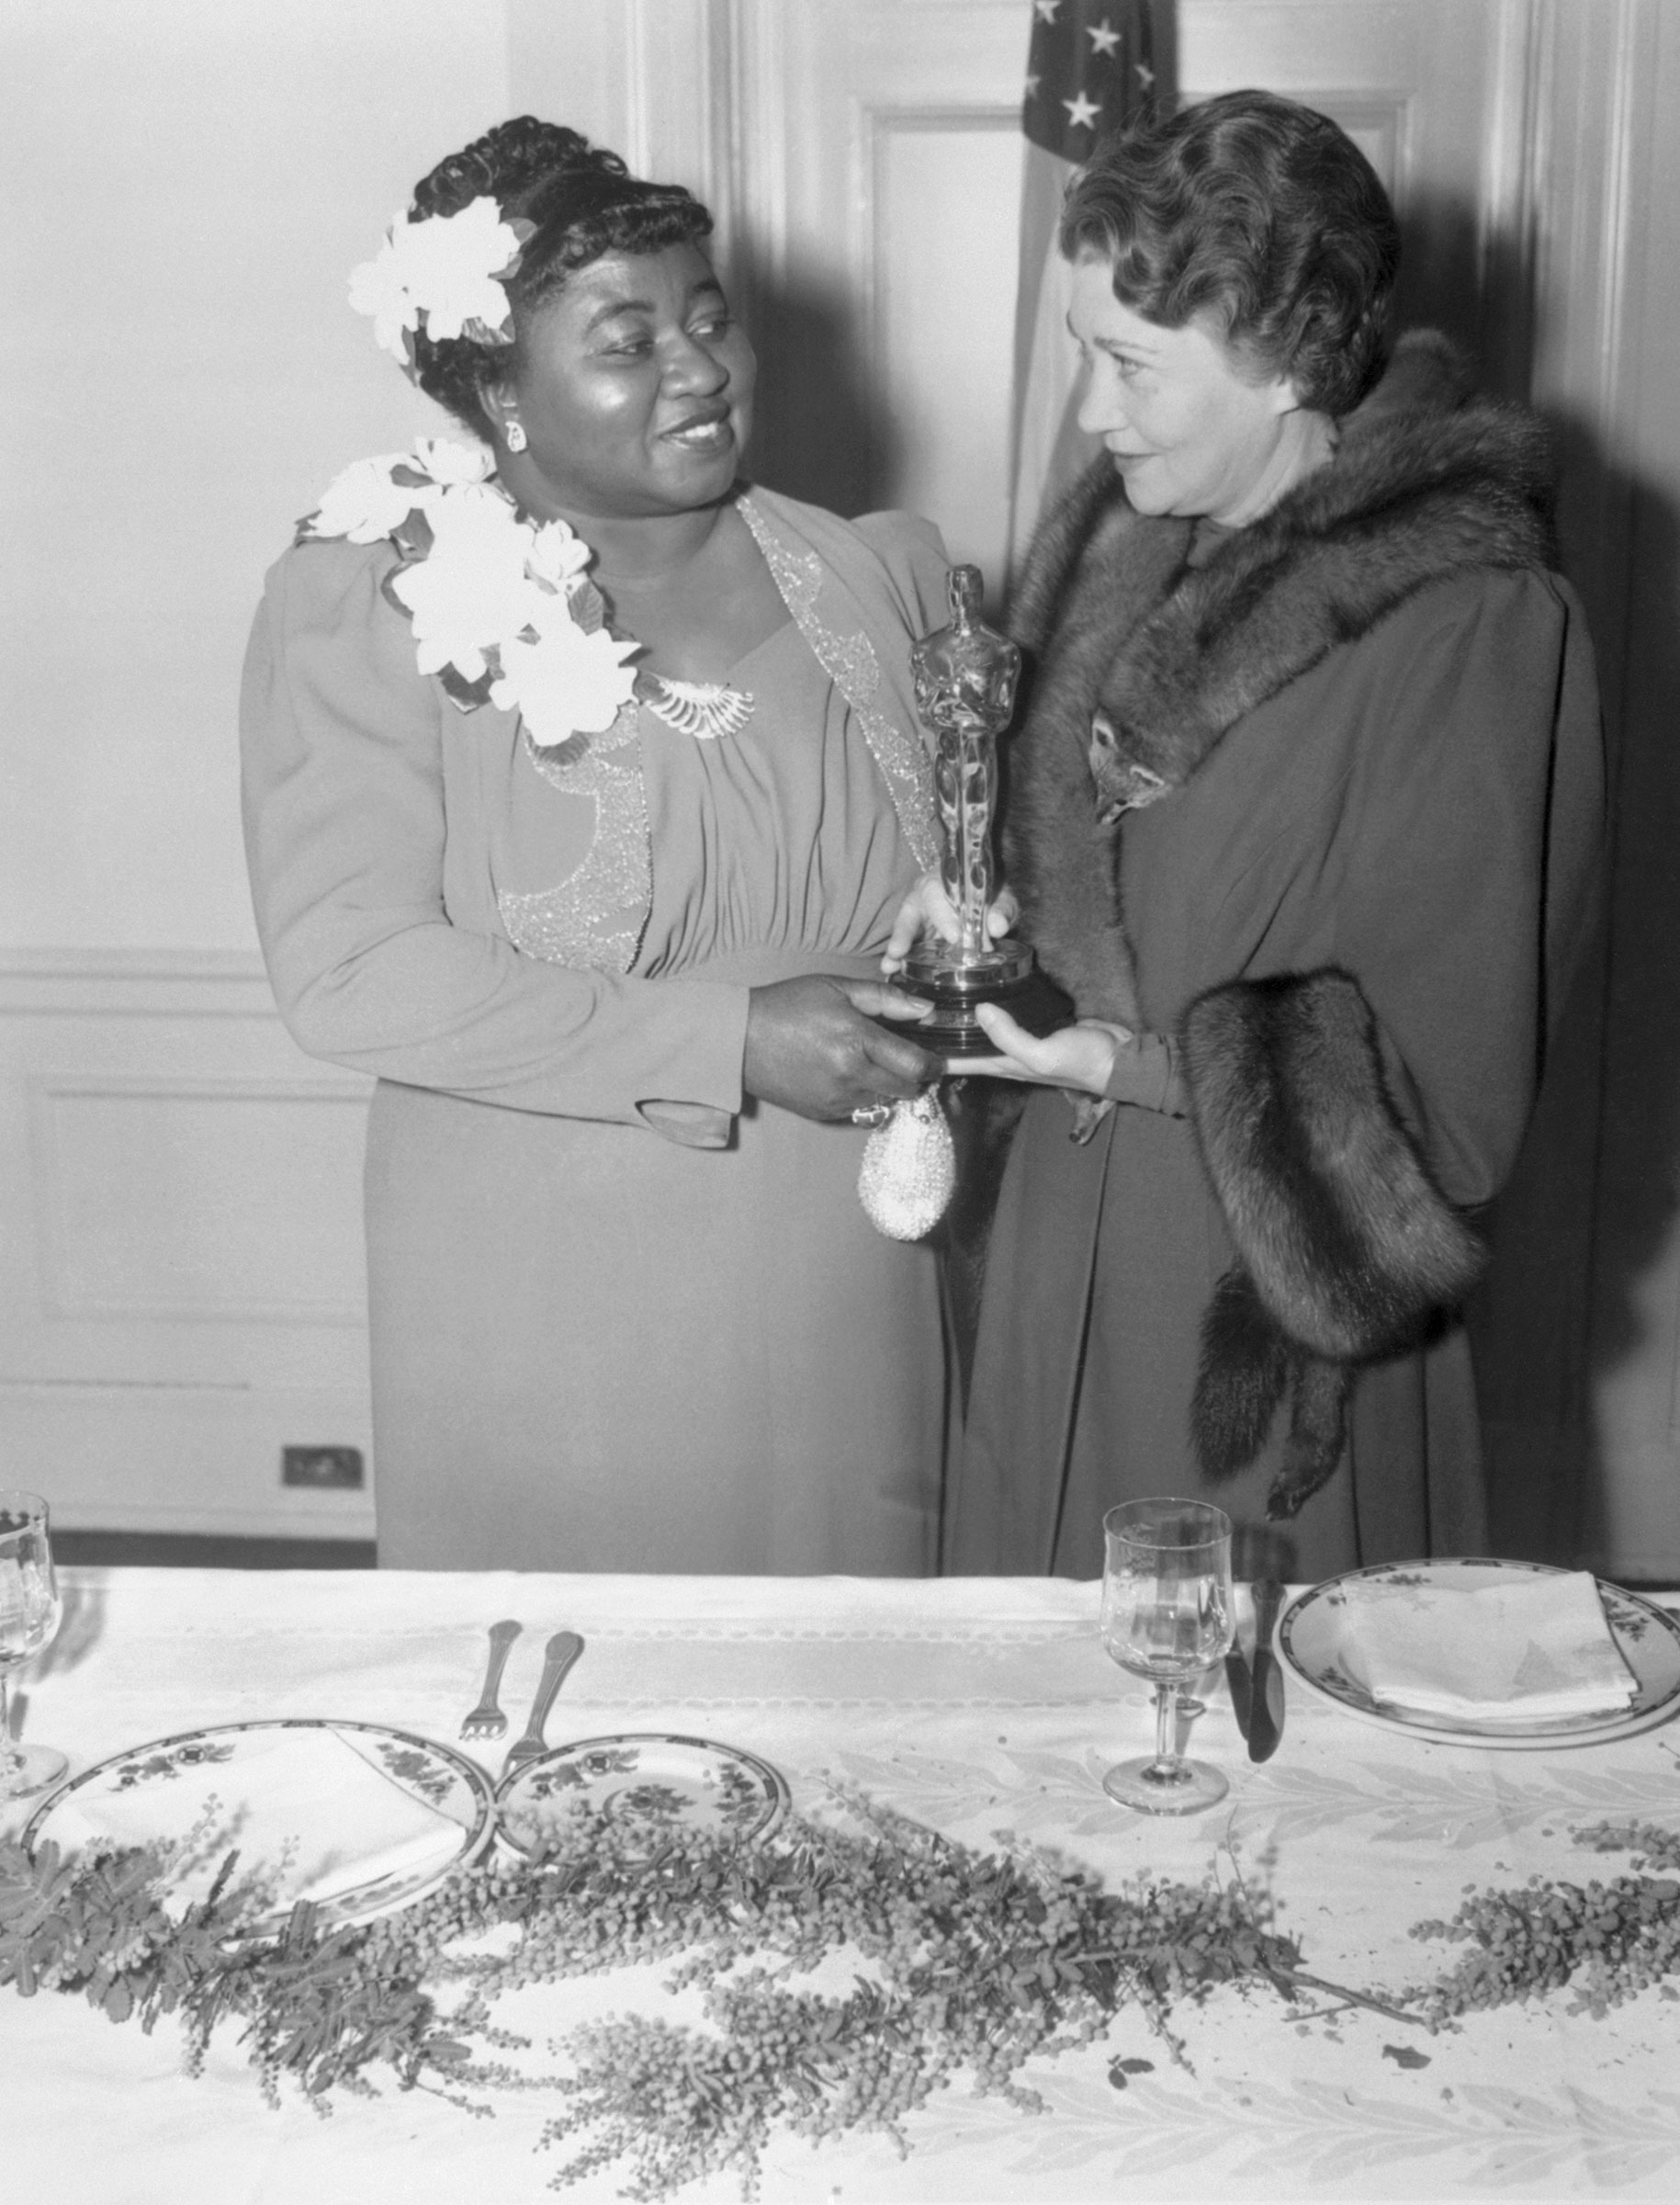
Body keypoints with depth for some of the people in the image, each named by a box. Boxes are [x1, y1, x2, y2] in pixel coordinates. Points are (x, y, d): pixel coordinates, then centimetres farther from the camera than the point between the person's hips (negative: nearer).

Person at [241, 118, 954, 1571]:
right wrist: (727, 1044, -20)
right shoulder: (366, 604, -8)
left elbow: (970, 878, 17)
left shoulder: (879, 577, 3)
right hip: (548, 1329, -3)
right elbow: (348, 970, -16)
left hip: (845, 1302, 3)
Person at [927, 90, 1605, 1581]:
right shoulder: (1132, 535, 4)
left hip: (1280, 1287, -6)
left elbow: (1448, 1064, -15)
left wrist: (1140, 1065, -19)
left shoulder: (1474, 622, -17)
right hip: (1071, 1248, 6)